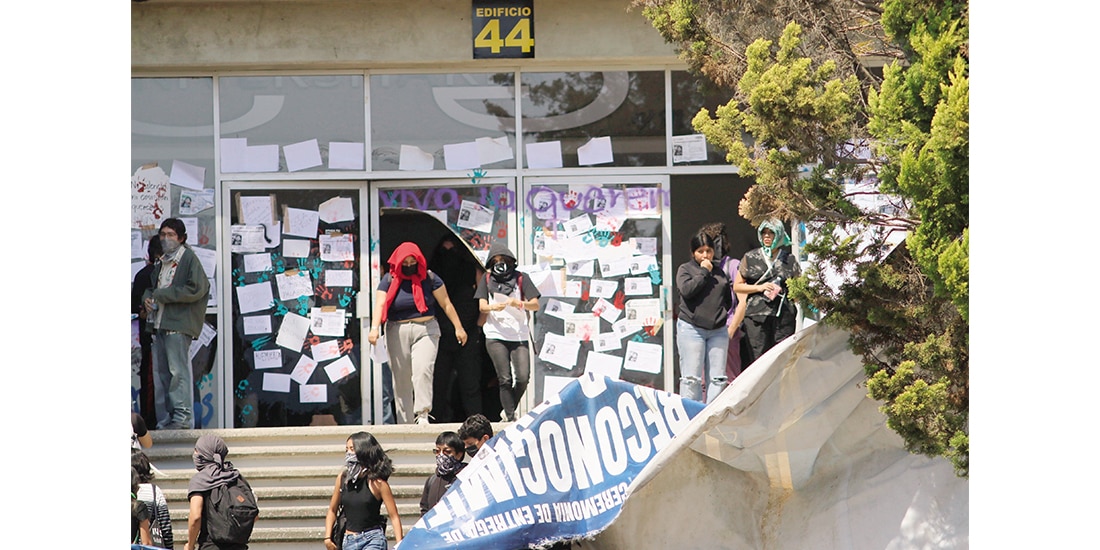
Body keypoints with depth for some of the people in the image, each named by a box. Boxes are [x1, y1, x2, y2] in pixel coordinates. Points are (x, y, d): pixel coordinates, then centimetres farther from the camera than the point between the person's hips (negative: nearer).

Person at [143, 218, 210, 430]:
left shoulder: (189, 259, -4)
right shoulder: (161, 263, 21)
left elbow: (196, 289, -15)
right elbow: (152, 287, 33)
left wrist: (161, 295, -11)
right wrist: (147, 298, 7)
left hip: (178, 325, -8)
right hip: (160, 323, 8)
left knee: (178, 370, -10)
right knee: (160, 373, 7)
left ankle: (182, 416, -9)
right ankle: (164, 419, 9)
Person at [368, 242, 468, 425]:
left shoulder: (429, 278, 2)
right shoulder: (389, 280, 3)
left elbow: (446, 304, 7)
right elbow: (380, 305, -8)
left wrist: (458, 327, 5)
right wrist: (374, 328, -24)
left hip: (425, 329, -1)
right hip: (397, 332, 1)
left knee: (423, 370, -22)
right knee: (401, 379, 3)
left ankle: (422, 414, -21)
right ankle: (405, 423, 8)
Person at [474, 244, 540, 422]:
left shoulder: (520, 278, 8)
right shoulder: (487, 279, 11)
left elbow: (535, 305, 3)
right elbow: (482, 306, 5)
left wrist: (519, 303, -17)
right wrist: (494, 307, -18)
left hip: (519, 336, 0)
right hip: (495, 336, 0)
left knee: (523, 378, -9)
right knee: (505, 379, -7)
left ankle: (509, 411, 12)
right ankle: (511, 418, -3)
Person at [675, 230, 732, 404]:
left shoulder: (719, 272, 16)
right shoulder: (685, 269, 4)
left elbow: (728, 299, 23)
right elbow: (687, 290, -15)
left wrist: (721, 314, 8)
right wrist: (704, 271, -9)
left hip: (718, 330, 4)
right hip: (691, 328, -4)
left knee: (717, 377, 3)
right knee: (692, 377, -6)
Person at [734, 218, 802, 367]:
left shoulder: (789, 259, 13)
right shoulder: (751, 258, 12)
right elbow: (737, 286, 12)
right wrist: (759, 288, -3)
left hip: (784, 315, 0)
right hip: (757, 314, 0)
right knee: (758, 357, -7)